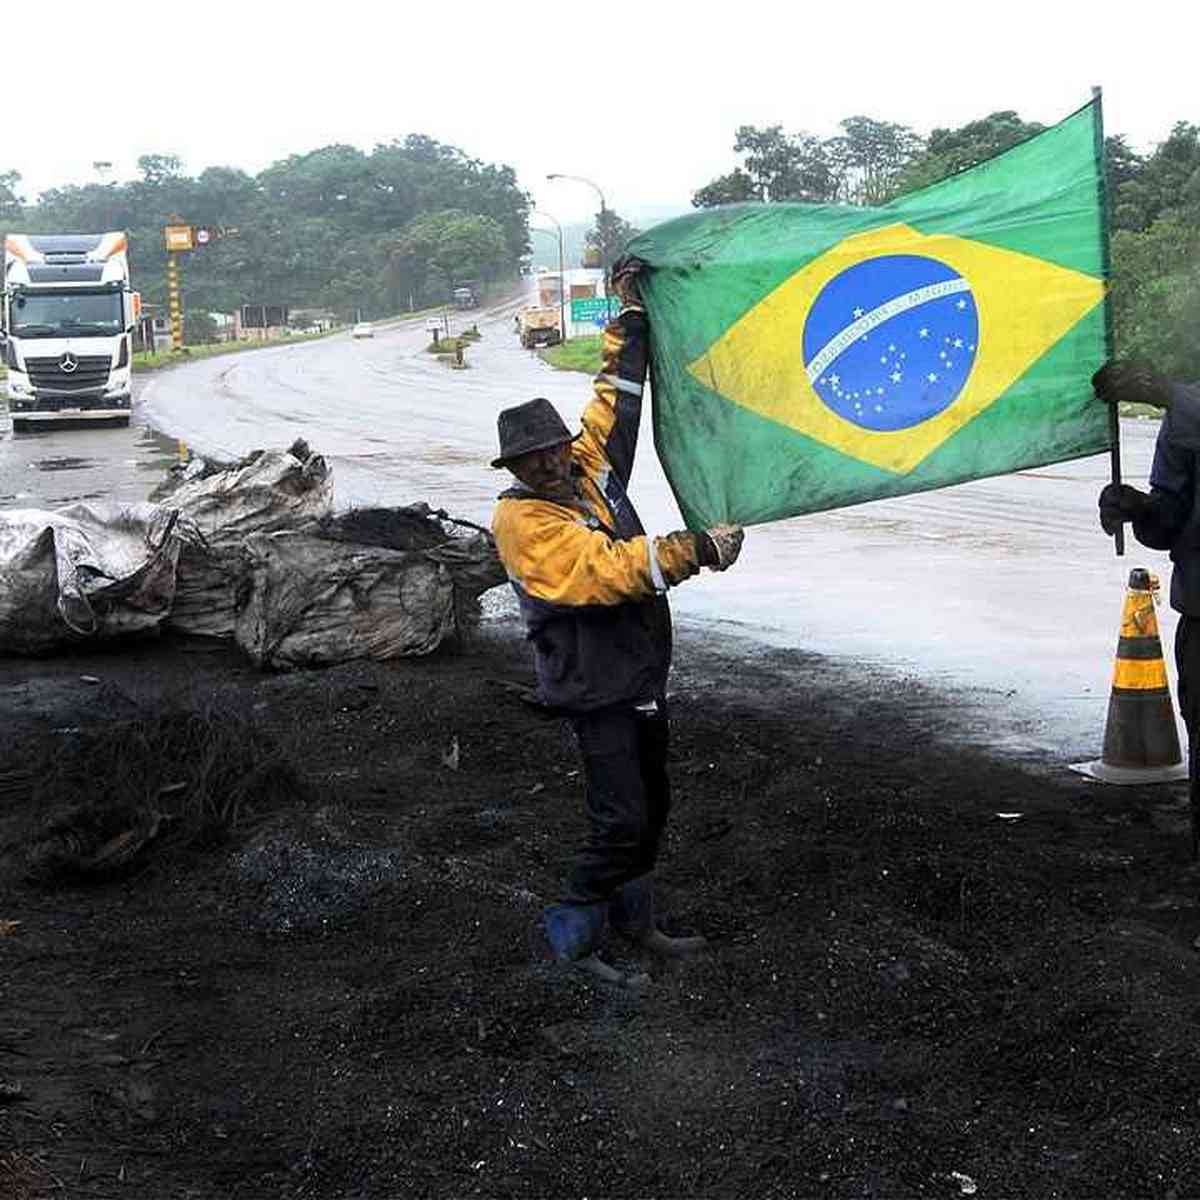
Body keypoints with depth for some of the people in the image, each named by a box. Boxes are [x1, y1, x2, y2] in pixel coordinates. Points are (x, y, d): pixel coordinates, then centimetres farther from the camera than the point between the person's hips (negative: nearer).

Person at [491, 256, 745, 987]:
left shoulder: (591, 467, 3)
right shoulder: (521, 519, -18)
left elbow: (616, 403, 13)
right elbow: (603, 572, -27)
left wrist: (633, 316, 13)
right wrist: (696, 550, -30)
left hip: (644, 675, 8)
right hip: (596, 690, -8)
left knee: (652, 806, 17)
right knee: (621, 819, -9)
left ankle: (633, 918, 34)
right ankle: (571, 938, 6)